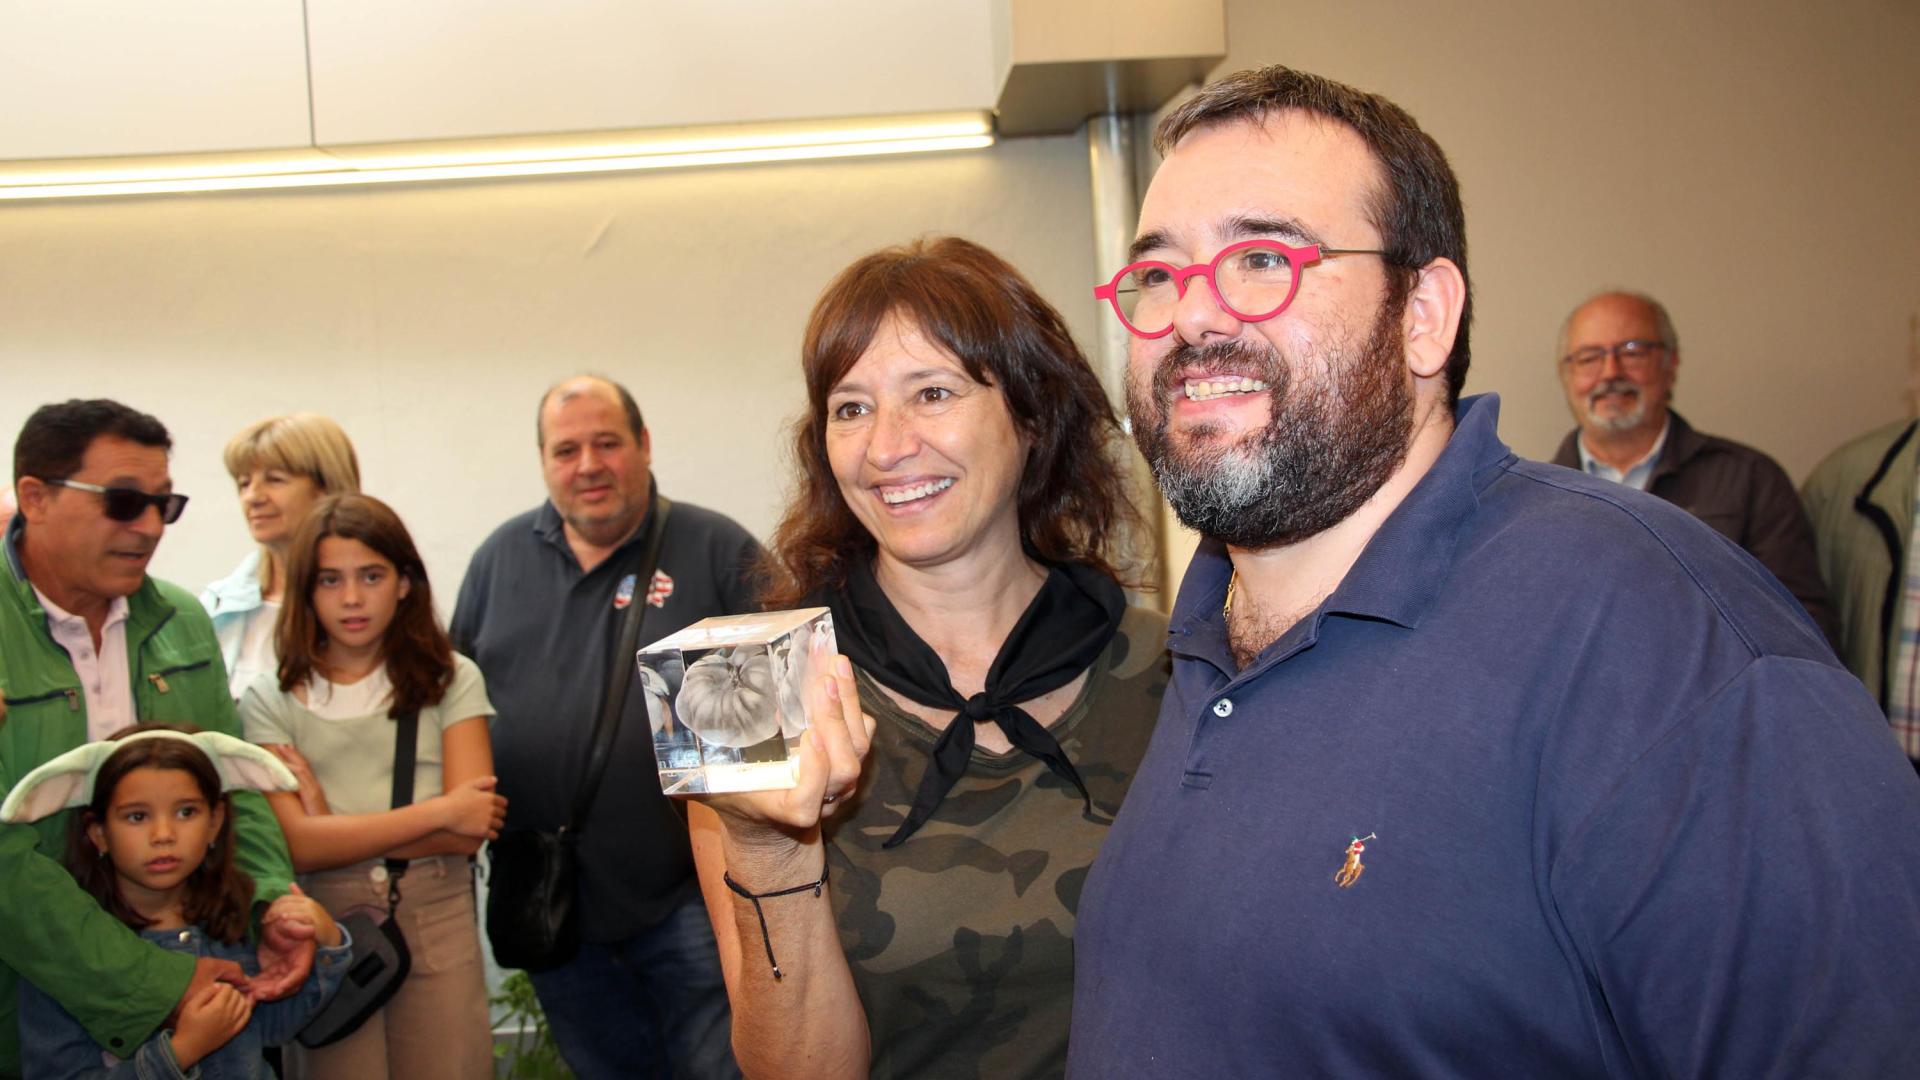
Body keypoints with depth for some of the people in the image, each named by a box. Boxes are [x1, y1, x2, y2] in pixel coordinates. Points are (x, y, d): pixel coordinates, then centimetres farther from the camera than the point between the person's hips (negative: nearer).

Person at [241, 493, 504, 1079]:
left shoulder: (452, 679, 1)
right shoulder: (271, 700, 1)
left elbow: (471, 829, -6)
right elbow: (297, 844, -9)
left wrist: (335, 826, -9)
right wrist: (440, 811, -9)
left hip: (438, 925, 0)